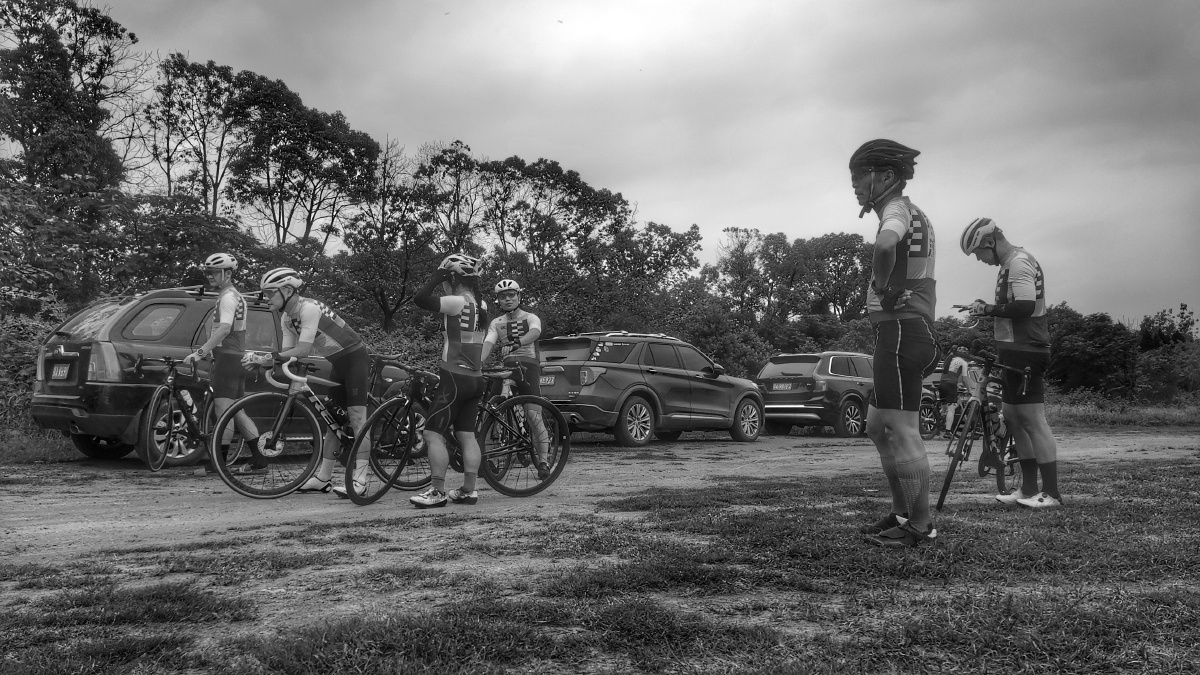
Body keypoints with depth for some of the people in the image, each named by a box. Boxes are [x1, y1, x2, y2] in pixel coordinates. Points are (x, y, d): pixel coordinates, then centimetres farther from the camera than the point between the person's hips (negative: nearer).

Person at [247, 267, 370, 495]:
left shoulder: (309, 308, -23)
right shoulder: (286, 318, 6)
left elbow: (303, 350, -29)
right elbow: (287, 351, -1)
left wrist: (270, 357, -28)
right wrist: (260, 360, -16)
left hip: (355, 357, -9)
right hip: (338, 363, 9)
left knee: (356, 416, -15)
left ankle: (360, 480, -18)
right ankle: (323, 479, 14)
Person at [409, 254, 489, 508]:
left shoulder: (458, 303, -16)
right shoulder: (480, 304, 9)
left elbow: (421, 299, -22)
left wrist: (438, 275, -10)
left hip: (455, 378, -8)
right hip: (476, 379, 8)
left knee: (433, 434, -3)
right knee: (467, 435, 11)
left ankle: (437, 491, -3)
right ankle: (469, 490, 12)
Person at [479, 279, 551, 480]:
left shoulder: (530, 318, 11)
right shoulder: (496, 323, 20)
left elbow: (535, 332, -12)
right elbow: (488, 342, 1)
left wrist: (517, 343, -33)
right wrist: (480, 361, -20)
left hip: (528, 364, -3)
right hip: (506, 366, 3)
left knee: (533, 414, -13)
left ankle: (543, 462, -10)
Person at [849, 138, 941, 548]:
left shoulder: (897, 210, -10)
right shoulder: (914, 215, 22)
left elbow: (885, 245, -35)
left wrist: (881, 284, -20)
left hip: (899, 329, -10)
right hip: (916, 327, 10)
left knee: (902, 429, -7)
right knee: (877, 425, 15)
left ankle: (920, 525, -1)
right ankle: (901, 513, 21)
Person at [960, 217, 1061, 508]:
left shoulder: (1018, 263, -13)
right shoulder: (1014, 263, 19)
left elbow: (1025, 307, -25)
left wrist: (989, 309, -15)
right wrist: (988, 310, 12)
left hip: (1023, 351, -11)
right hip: (1017, 350, 11)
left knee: (1032, 418, -8)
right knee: (1013, 417, 13)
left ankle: (1051, 493, -3)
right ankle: (1029, 489, 19)